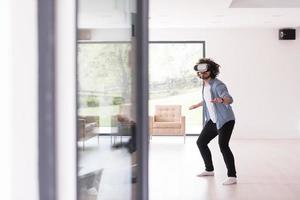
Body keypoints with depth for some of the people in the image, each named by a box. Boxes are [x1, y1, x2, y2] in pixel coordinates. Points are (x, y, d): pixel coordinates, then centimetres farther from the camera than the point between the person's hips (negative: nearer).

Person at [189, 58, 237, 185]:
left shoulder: (217, 85, -20)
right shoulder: (205, 85, 8)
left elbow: (230, 99, -36)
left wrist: (221, 100, -58)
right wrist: (197, 105, 45)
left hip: (225, 120, -10)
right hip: (212, 121, 10)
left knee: (223, 146, -24)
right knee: (201, 142, 15)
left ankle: (232, 176, -20)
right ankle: (209, 170, 31)